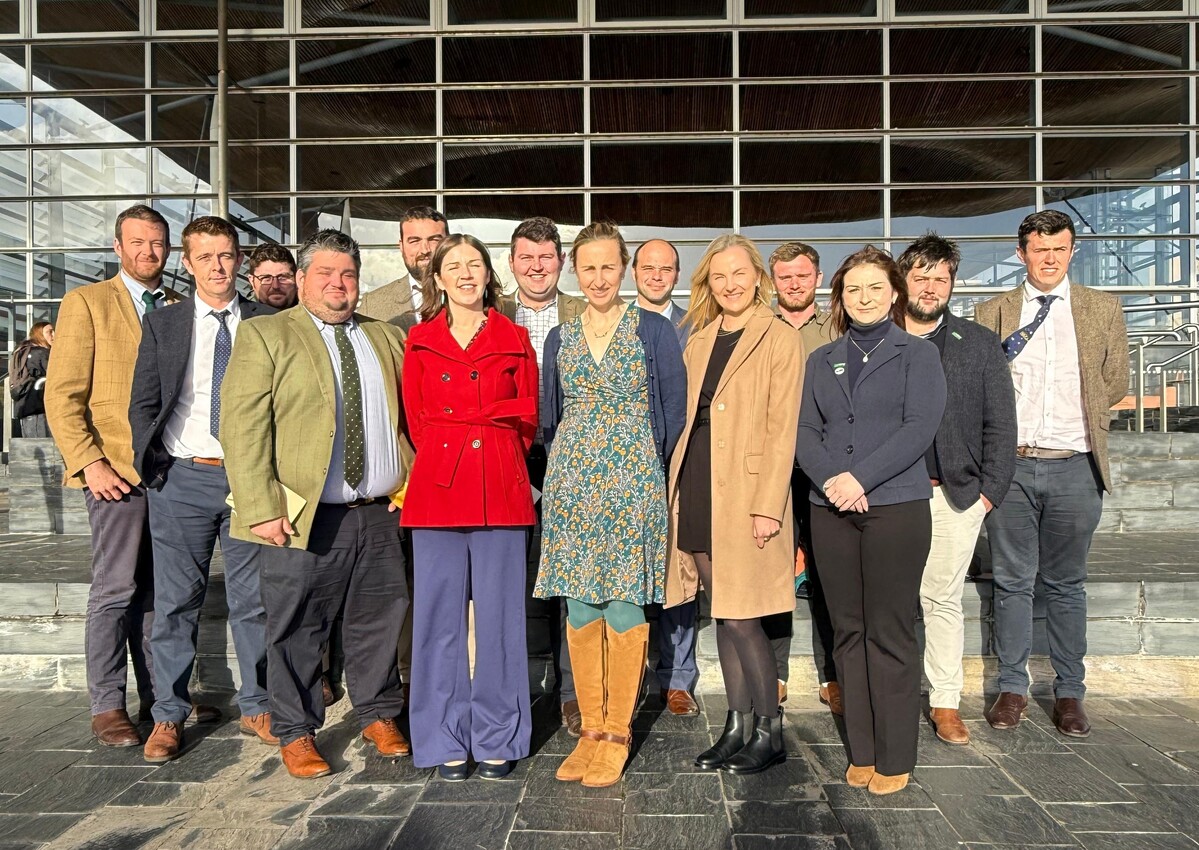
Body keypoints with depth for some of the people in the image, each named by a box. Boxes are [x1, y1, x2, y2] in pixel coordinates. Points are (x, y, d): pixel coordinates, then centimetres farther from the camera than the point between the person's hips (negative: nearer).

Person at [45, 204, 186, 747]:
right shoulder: (87, 302, 1)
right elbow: (62, 395, -5)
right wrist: (89, 462, -13)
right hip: (117, 470, -4)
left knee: (158, 589, 11)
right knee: (116, 589, -1)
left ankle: (158, 696, 20)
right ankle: (107, 707, 11)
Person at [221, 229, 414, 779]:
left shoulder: (386, 338, 16)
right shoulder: (265, 335, 1)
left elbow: (408, 418, 17)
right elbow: (242, 426, -7)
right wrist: (261, 508, -15)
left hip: (378, 515, 4)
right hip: (303, 517, -4)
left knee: (380, 618, 13)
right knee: (296, 630, 5)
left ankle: (379, 717, 33)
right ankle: (295, 733, 24)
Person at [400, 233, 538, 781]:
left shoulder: (514, 340, 8)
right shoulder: (420, 341, 10)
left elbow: (527, 418, 10)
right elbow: (416, 420, 12)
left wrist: (495, 462, 2)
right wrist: (447, 461, 6)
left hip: (500, 489, 0)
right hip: (437, 489, 1)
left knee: (500, 616, 3)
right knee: (440, 617, 5)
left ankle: (498, 740, 18)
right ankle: (446, 741, 19)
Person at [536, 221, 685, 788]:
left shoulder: (654, 331, 0)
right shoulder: (560, 338, 11)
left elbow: (672, 410, 2)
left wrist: (645, 466, 3)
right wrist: (570, 466, 10)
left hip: (632, 483, -3)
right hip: (571, 483, 4)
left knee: (624, 606, 0)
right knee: (579, 607, 7)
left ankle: (618, 732, 14)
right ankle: (591, 728, 20)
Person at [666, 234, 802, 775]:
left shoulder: (780, 341, -3)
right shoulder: (699, 342, 16)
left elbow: (782, 430, -9)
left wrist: (767, 505, -16)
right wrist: (678, 488, 11)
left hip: (746, 491, -6)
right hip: (698, 488, 6)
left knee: (740, 616, -4)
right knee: (721, 614, 11)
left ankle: (769, 731, 14)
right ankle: (738, 726, 23)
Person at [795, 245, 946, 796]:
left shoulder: (918, 354, 5)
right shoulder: (821, 360, 15)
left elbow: (921, 426, -7)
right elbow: (805, 431, 6)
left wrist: (861, 477, -16)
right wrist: (829, 479, -12)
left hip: (896, 506, -3)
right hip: (831, 509, 3)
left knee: (890, 633, -1)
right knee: (848, 631, 7)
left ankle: (894, 757, 11)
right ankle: (861, 751, 17)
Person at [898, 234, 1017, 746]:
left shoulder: (980, 345, 10)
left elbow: (1000, 426, 8)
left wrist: (989, 491, 1)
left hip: (954, 493, 1)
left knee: (942, 600, 7)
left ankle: (945, 703, 19)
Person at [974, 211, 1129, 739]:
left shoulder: (1103, 309, 8)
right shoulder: (992, 313, 7)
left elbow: (1115, 383, 11)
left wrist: (1076, 417, 5)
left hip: (1073, 465, 0)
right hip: (1010, 465, 0)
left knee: (1066, 584, 10)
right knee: (1012, 581, 6)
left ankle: (1069, 693, 20)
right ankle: (1012, 688, 18)